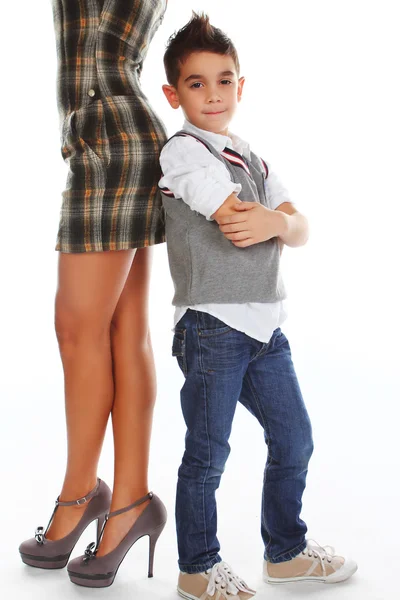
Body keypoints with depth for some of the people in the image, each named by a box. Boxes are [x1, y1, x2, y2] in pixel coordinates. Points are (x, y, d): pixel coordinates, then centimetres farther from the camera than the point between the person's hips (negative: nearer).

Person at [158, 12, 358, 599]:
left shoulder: (251, 157, 16)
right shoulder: (182, 152, -8)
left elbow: (301, 230, 8)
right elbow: (238, 225, -18)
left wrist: (276, 222, -14)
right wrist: (281, 216, 1)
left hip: (265, 324, 8)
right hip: (213, 325, -8)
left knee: (295, 438, 15)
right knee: (207, 455, 4)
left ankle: (286, 550, 34)